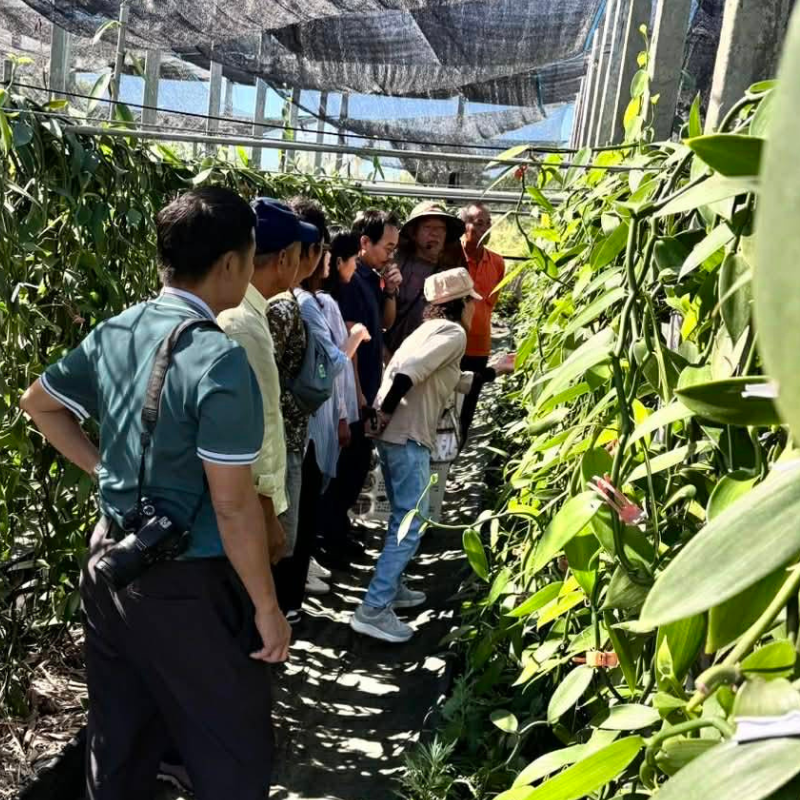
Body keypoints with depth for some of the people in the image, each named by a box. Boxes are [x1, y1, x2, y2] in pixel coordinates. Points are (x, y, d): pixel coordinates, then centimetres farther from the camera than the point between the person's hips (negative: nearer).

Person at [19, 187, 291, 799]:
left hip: (110, 558, 8)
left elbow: (37, 403, 16)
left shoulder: (113, 334, 0)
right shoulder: (220, 359, -23)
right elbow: (232, 506, -22)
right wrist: (267, 608, -13)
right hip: (187, 584, -7)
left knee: (118, 739, 24)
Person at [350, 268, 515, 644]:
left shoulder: (432, 329, 21)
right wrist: (385, 413, -18)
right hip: (408, 437, -10)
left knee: (403, 519, 21)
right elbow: (408, 371, -24)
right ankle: (373, 610, -6)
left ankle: (391, 588, 32)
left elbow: (453, 382, 32)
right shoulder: (453, 333, -9)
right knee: (410, 526, -6)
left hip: (394, 435, 10)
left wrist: (494, 370, 36)